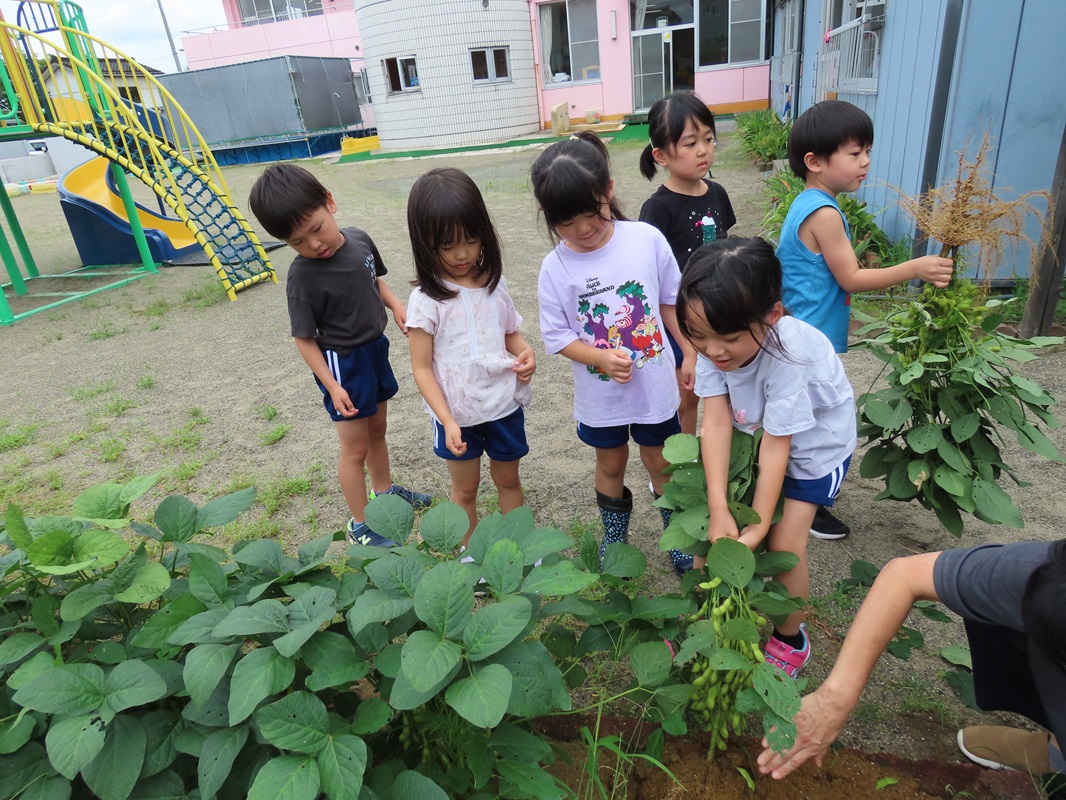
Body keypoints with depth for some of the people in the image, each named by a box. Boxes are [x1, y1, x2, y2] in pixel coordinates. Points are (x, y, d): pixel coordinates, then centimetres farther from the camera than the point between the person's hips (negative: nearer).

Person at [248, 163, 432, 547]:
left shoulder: (359, 239, -7)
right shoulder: (302, 277, -23)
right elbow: (304, 338, -17)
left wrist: (396, 305, -6)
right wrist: (332, 386, -19)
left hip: (375, 348, 6)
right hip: (342, 362, -6)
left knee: (377, 429, 24)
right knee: (355, 448, 6)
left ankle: (384, 489, 48)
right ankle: (360, 524, 25)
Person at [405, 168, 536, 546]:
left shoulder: (495, 283, -2)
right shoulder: (427, 300, -16)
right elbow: (422, 368, -13)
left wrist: (526, 353, -11)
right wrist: (447, 422, -20)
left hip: (505, 404, 4)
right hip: (458, 414, -3)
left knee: (508, 479, 21)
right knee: (465, 488, 17)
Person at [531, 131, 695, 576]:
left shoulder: (647, 239, -12)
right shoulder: (556, 267, -13)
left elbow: (671, 302, 0)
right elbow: (557, 336, -9)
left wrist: (690, 353, 2)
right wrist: (601, 358, -24)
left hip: (654, 383, 0)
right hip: (599, 393, 0)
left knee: (660, 461, 17)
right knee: (611, 464, 20)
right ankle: (614, 536, 44)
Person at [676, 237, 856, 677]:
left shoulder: (789, 355, -38)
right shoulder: (714, 344, -25)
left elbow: (777, 446, -31)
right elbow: (716, 423, -25)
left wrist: (756, 529, -26)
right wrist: (719, 511, -31)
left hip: (813, 440, -4)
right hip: (755, 431, 5)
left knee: (785, 542, -6)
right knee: (719, 524, 1)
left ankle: (790, 640, 19)